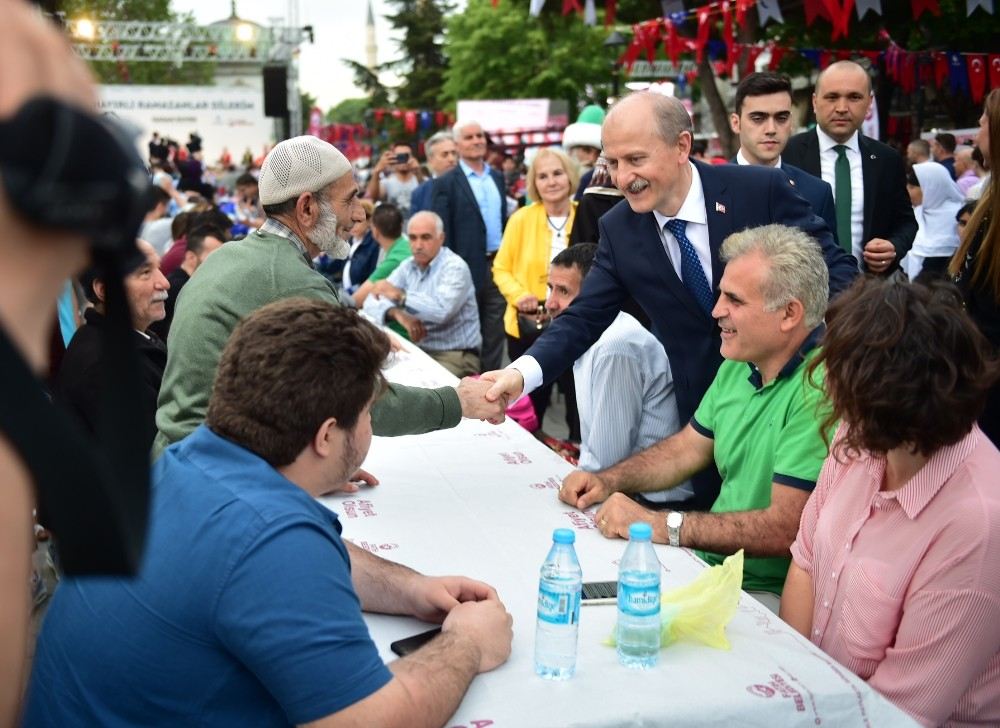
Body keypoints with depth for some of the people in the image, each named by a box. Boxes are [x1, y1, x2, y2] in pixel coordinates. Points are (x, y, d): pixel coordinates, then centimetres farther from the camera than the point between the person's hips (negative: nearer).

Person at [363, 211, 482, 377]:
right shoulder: (408, 266, 9)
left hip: (454, 356, -6)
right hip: (419, 351, 6)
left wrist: (399, 296, -24)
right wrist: (397, 313, -20)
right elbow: (372, 301, 0)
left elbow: (441, 310, -29)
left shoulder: (454, 267, -12)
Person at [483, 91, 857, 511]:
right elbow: (584, 318, -5)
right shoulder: (618, 229, -4)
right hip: (704, 408, 2)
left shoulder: (761, 190, -14)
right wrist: (522, 373, -24)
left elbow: (837, 272, -9)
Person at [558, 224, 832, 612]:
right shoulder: (738, 366, 7)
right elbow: (687, 447, 19)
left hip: (768, 592, -8)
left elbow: (784, 529, -25)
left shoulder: (818, 390, -23)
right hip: (709, 559, 8)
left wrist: (660, 525, -23)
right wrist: (608, 479, 4)